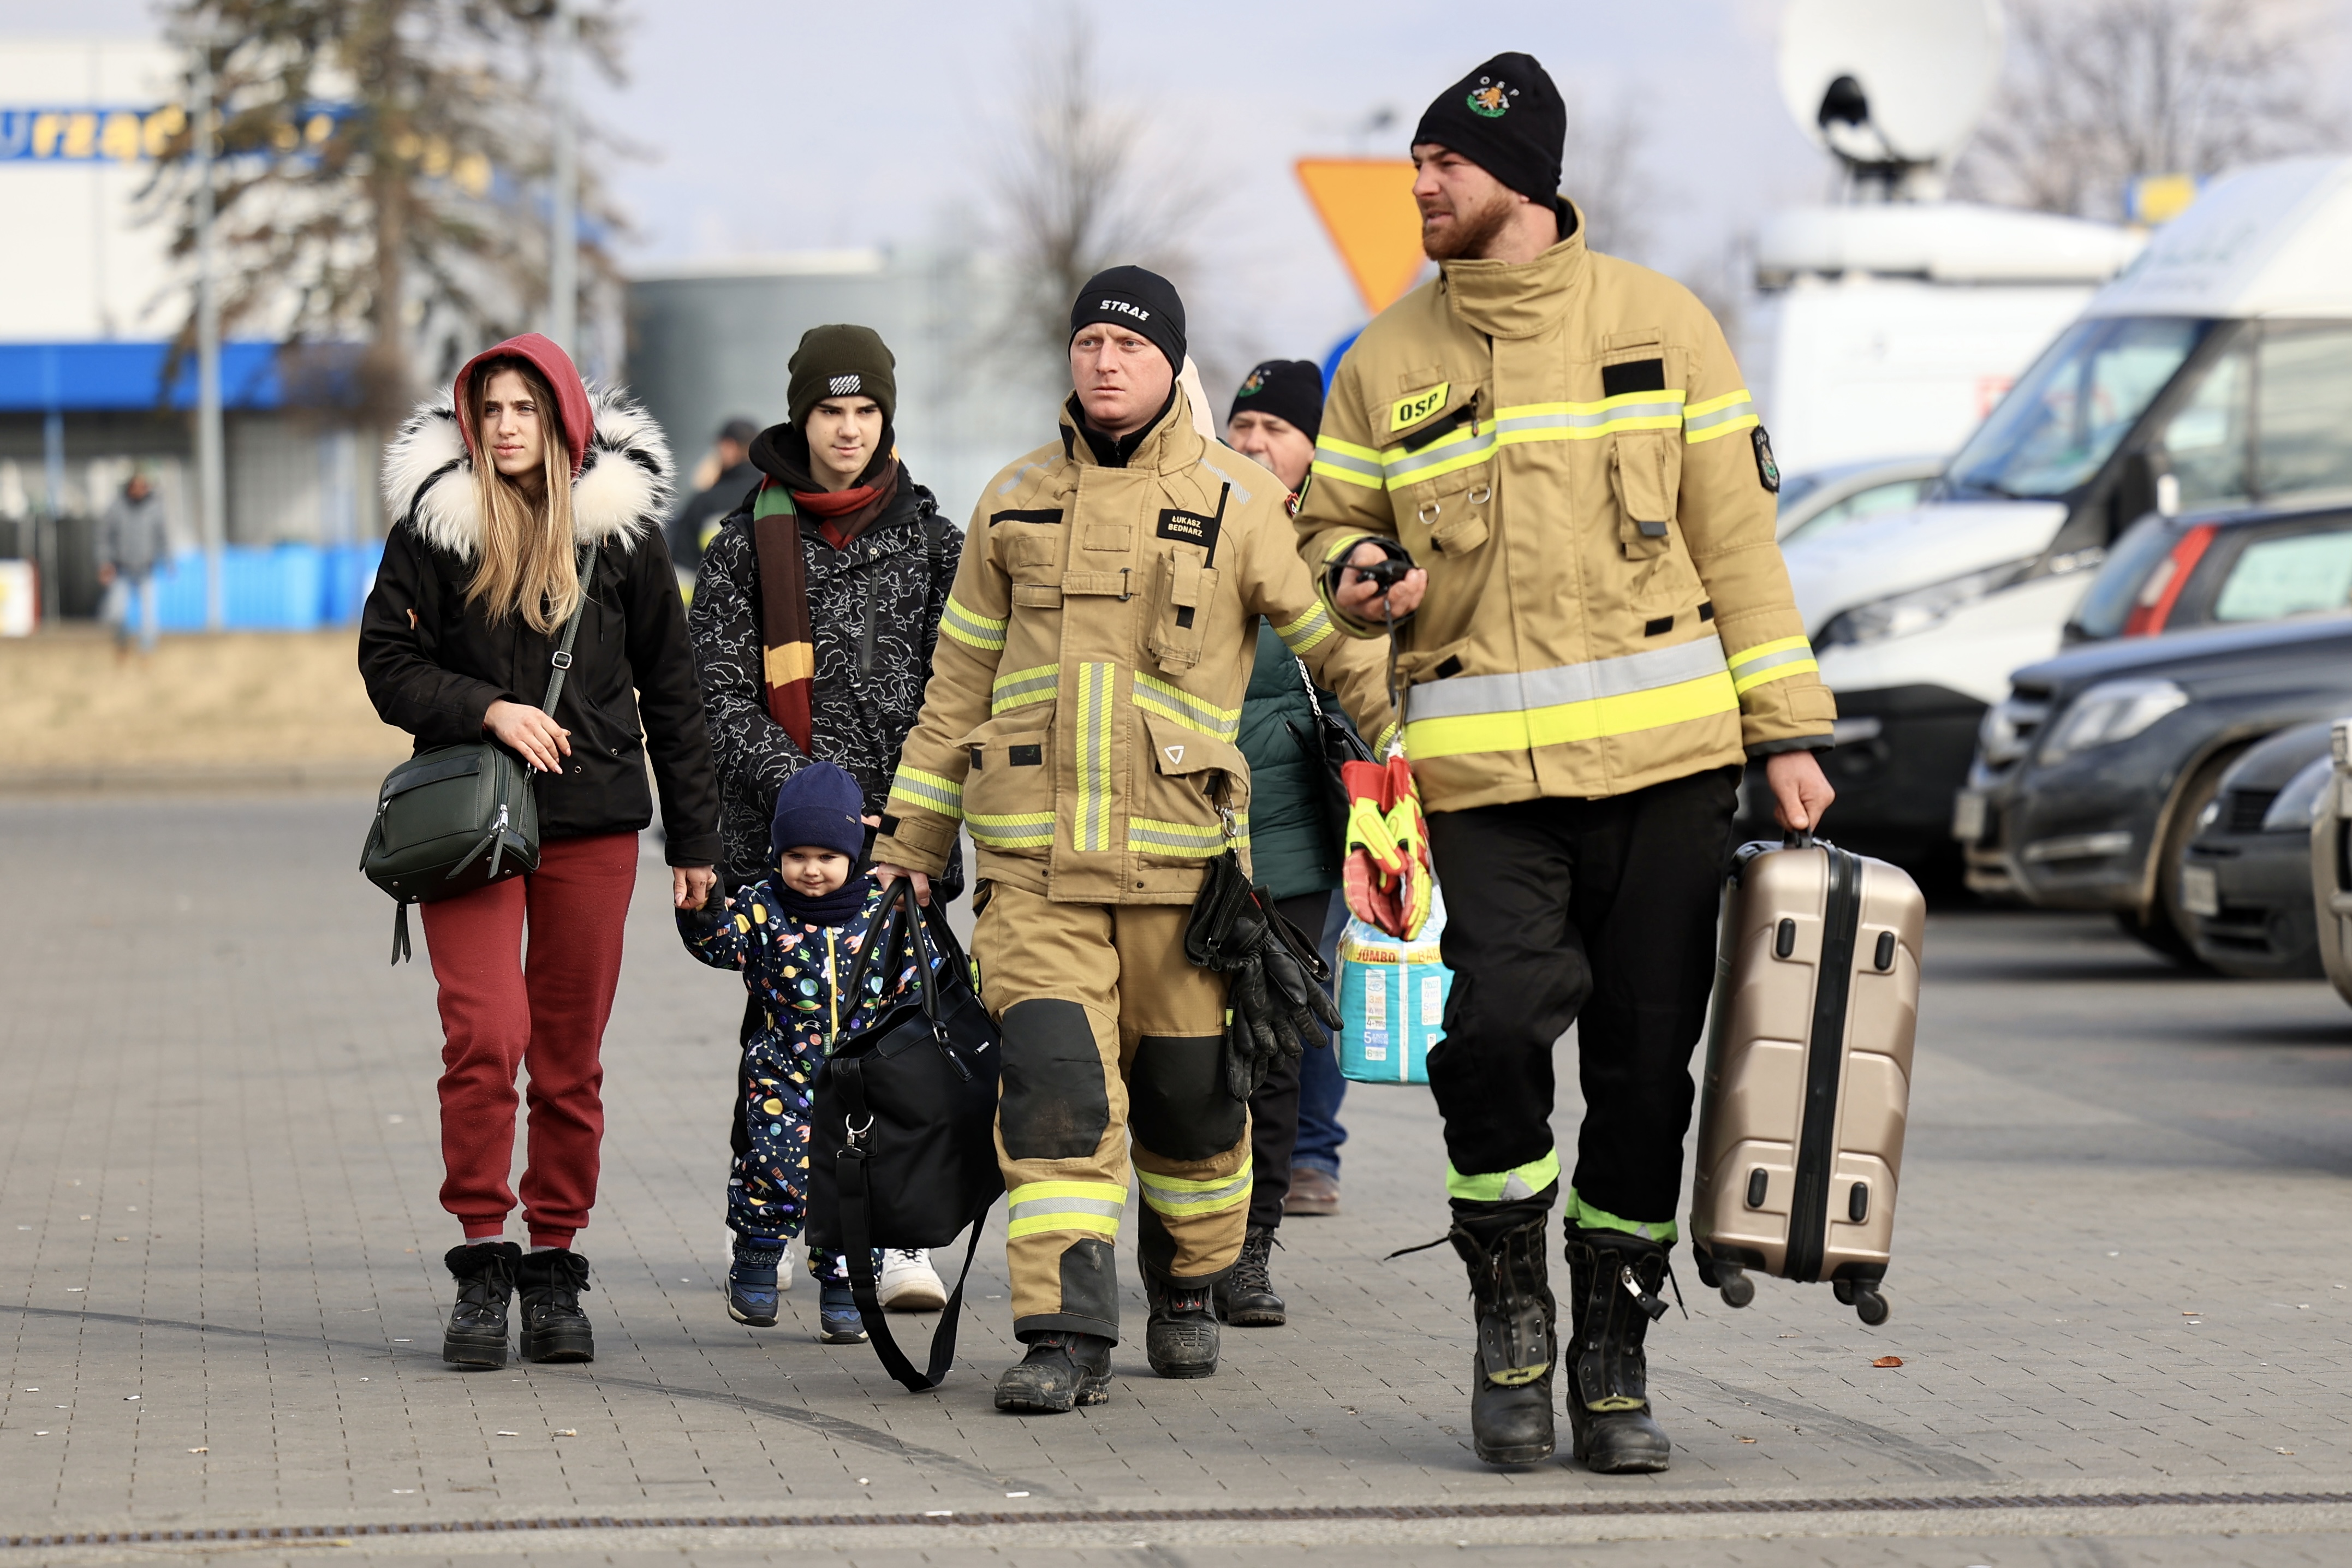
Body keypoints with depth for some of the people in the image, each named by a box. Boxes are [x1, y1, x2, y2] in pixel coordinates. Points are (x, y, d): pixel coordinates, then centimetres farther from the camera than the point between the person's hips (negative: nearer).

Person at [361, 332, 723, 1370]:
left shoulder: (618, 528, 6)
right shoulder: (436, 524, 3)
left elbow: (669, 688, 12)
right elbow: (387, 662, 3)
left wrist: (694, 835, 11)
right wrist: (486, 710, -14)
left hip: (593, 821, 1)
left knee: (571, 1052, 4)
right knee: (486, 1032, -15)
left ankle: (555, 1266, 14)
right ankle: (481, 1263, -5)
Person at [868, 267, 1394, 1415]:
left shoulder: (1237, 506, 1)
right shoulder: (1015, 502, 11)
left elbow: (1344, 645, 7)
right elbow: (960, 680, 17)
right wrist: (910, 839, 16)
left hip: (1178, 850, -1)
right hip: (1033, 856, 1)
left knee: (1187, 1093, 8)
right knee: (1054, 1091, -11)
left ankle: (1187, 1289, 32)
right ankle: (1068, 1339, -14)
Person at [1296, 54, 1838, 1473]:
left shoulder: (1661, 323, 5)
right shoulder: (1389, 360, 9)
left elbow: (1736, 533, 7)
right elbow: (1336, 521, 20)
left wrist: (1785, 731, 3)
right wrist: (1358, 579, -5)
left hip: (1664, 763, 0)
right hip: (1485, 769, 0)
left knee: (1647, 1062, 3)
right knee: (1498, 1021, -20)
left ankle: (1613, 1355, 17)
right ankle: (1510, 1304, 4)